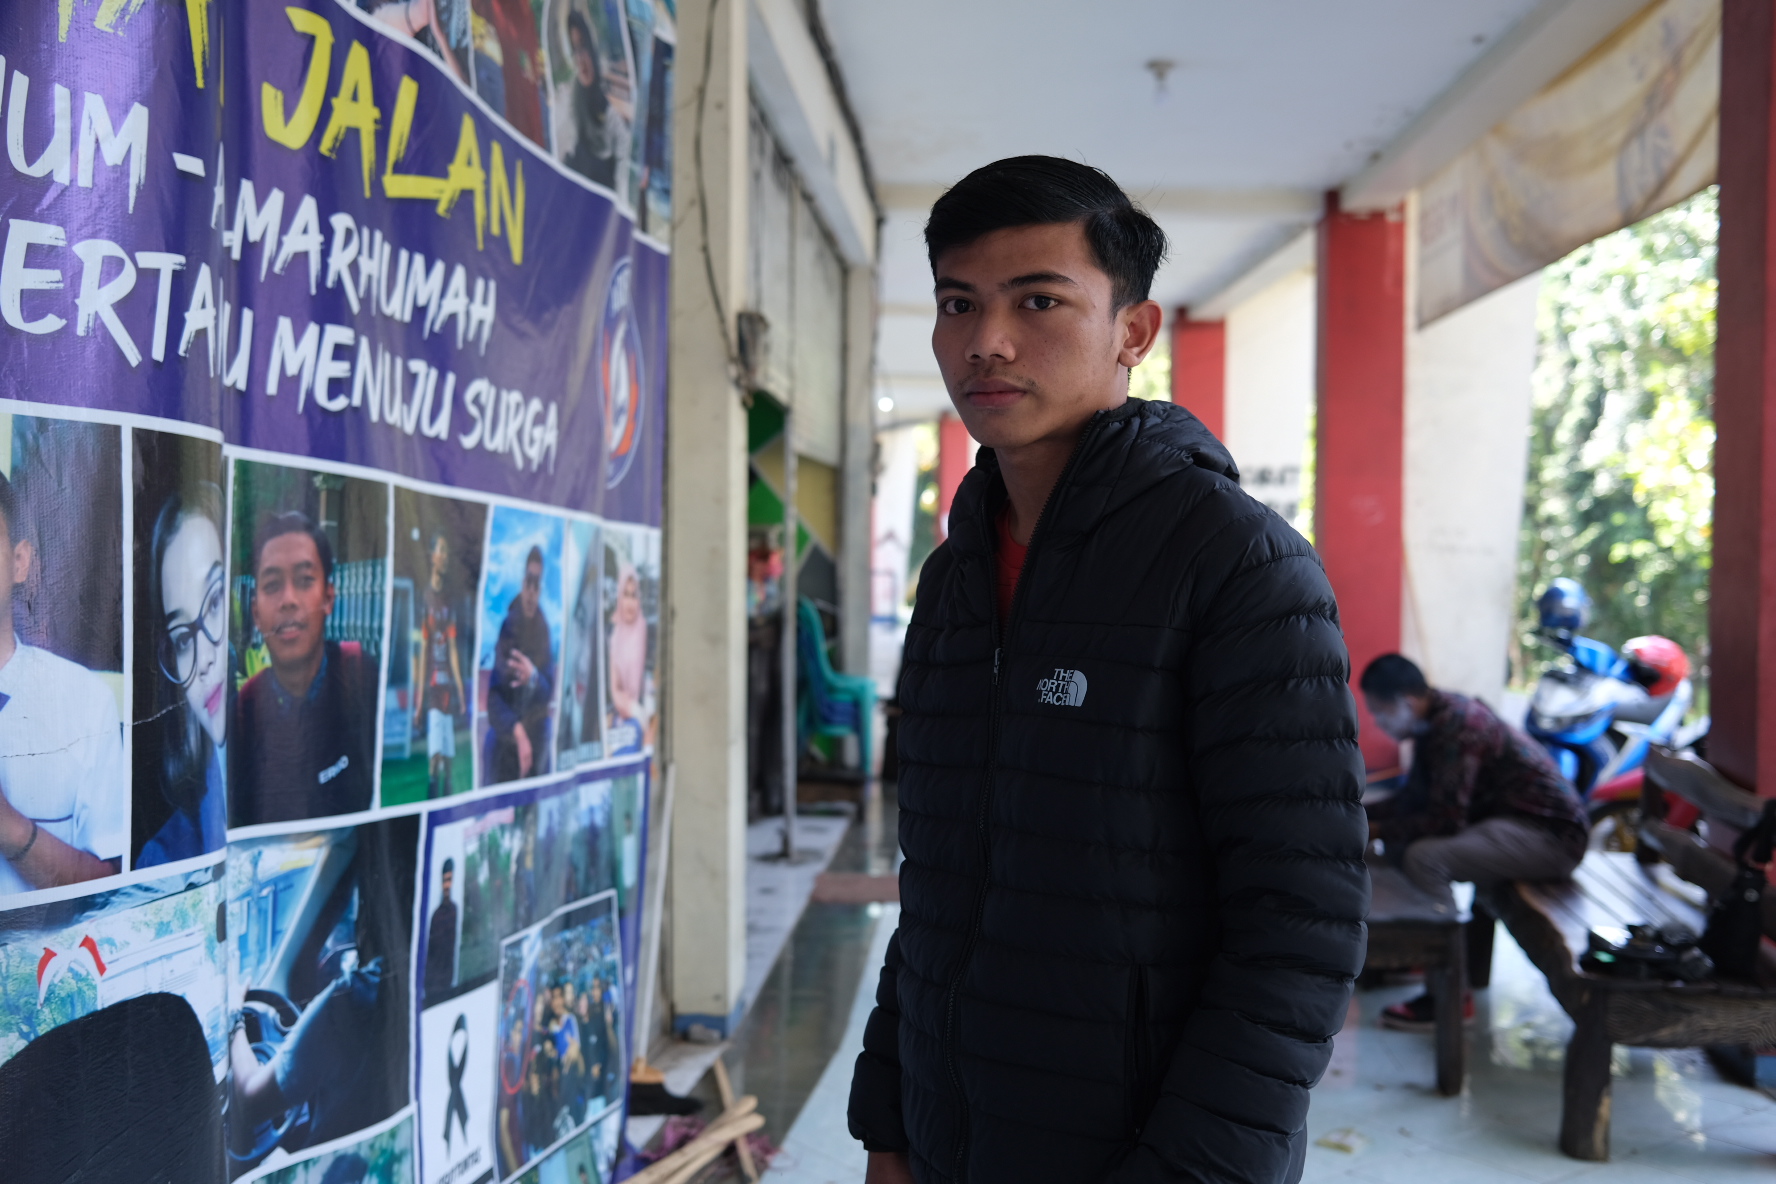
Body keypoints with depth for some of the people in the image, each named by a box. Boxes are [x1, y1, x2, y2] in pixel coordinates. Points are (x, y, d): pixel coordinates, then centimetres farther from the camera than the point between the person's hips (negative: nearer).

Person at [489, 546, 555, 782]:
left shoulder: (543, 630, -1)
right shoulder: (506, 628, -9)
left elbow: (549, 692, -5)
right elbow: (493, 698, -12)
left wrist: (532, 678, -27)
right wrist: (516, 730, -24)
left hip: (537, 742, 2)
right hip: (507, 743, -2)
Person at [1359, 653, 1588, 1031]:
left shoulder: (1456, 726, -23)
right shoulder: (1436, 719, 7)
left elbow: (1445, 822, -27)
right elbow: (1415, 798, 16)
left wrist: (1377, 829, -17)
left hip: (1551, 835, -11)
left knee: (1424, 857, -28)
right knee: (1401, 839, 9)